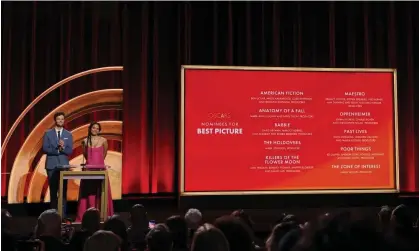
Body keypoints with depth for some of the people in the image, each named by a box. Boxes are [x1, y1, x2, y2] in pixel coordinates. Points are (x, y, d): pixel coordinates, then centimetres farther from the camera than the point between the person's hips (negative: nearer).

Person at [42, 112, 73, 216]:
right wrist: (58, 149, -15)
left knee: (63, 191, -1)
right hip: (52, 165, -1)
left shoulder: (68, 134, 7)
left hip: (64, 165, 1)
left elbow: (70, 151, 0)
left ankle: (63, 215, 1)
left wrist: (63, 147, -20)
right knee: (53, 191, 4)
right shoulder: (48, 133, 3)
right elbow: (45, 149, -6)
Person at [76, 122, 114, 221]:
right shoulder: (85, 141, 3)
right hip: (89, 168, 1)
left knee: (100, 192, 1)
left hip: (100, 168, -1)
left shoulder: (103, 140, 0)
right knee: (88, 192, 2)